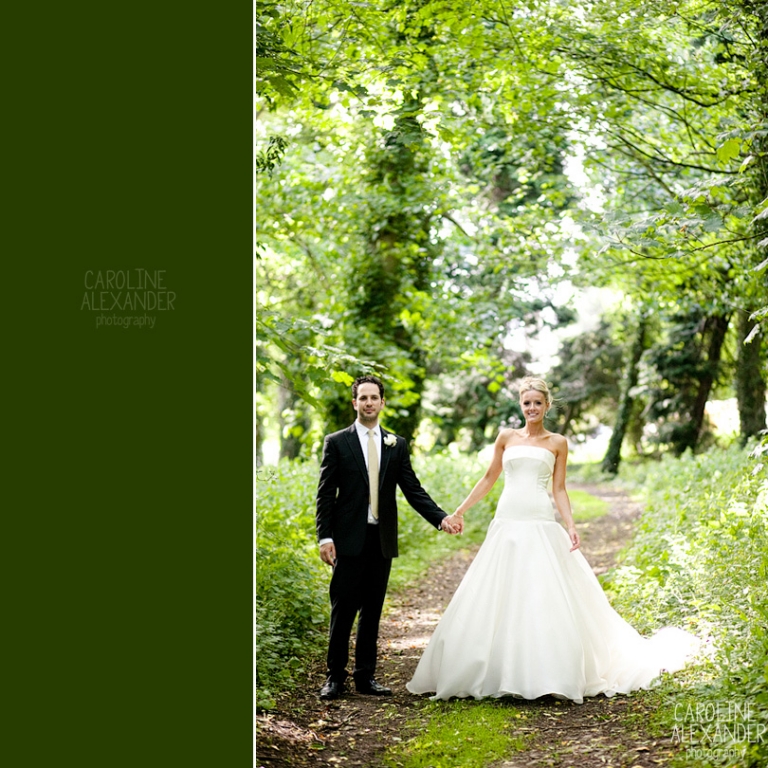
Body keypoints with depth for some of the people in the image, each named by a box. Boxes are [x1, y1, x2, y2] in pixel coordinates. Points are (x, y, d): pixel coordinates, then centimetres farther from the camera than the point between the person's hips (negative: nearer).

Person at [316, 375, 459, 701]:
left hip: (382, 539, 3)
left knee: (372, 610, 8)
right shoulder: (337, 442, 2)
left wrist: (440, 518, -7)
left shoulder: (396, 445, 11)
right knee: (343, 609, -1)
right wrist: (325, 536, -10)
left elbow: (413, 489, 7)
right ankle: (335, 676, 8)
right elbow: (325, 493, -1)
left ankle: (365, 676, 17)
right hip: (349, 539, -3)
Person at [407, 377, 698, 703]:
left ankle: (549, 675, 0)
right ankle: (499, 673, 11)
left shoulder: (558, 443, 7)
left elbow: (559, 489, 5)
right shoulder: (506, 437, 12)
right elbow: (489, 478, 17)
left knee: (544, 600, -7)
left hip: (541, 527, -2)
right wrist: (460, 510, 14)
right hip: (506, 525, 2)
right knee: (497, 599, 2)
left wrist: (571, 525, -7)